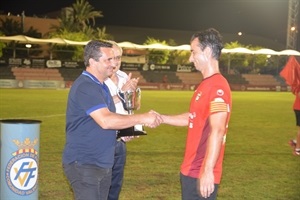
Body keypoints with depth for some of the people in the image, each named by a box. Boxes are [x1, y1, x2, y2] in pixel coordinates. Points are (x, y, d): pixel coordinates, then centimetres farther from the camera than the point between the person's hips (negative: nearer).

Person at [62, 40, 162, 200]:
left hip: (102, 163, 10)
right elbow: (105, 120, -30)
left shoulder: (100, 86, 14)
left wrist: (125, 130, 7)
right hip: (83, 164, -10)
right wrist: (143, 118, -25)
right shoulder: (85, 86, -19)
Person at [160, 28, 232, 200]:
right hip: (192, 170, 10)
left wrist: (208, 170, -29)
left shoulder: (217, 87, -19)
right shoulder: (206, 84, 13)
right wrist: (161, 118, 18)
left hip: (202, 173, -10)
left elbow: (217, 131, -26)